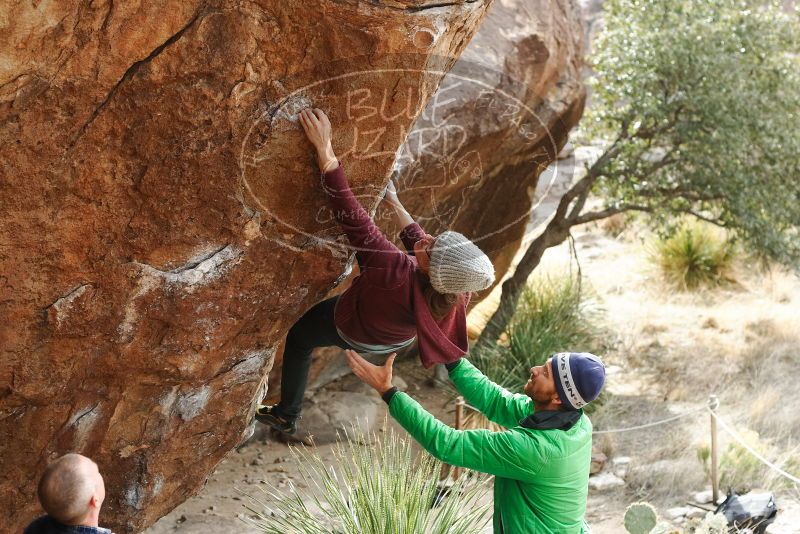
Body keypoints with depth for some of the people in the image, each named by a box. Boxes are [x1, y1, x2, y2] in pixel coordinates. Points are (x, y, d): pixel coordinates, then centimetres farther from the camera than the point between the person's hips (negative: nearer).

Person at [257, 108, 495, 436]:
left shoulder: (397, 273, -53)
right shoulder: (456, 292, -36)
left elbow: (351, 215, -53)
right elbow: (416, 240, -12)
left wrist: (324, 148, -51)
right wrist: (394, 203, -2)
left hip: (353, 329, -4)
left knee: (298, 337, 25)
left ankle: (287, 415, 42)